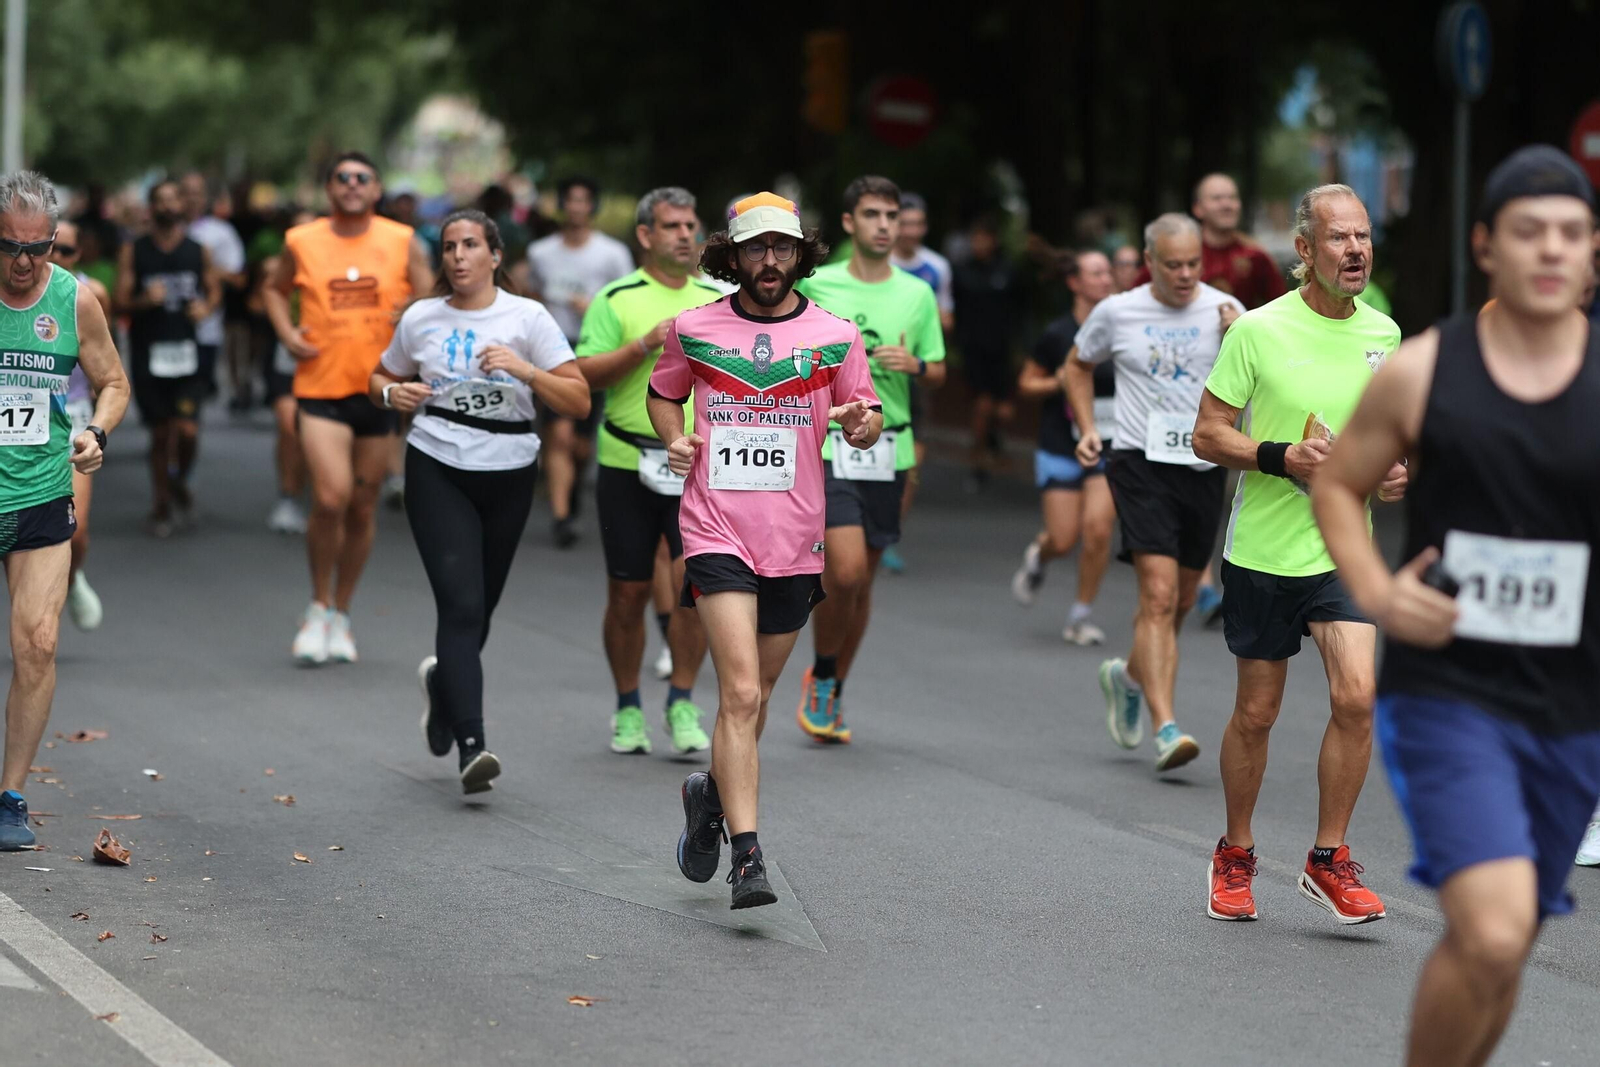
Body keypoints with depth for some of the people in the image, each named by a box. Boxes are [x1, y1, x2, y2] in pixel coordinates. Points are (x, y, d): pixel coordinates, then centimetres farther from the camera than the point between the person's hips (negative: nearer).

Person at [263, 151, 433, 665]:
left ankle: (341, 614, 25)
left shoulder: (403, 242, 2)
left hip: (379, 388, 2)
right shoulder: (302, 242, 2)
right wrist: (286, 333, 2)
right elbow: (275, 289, 19)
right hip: (321, 389, -2)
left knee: (364, 508, 9)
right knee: (330, 498, -18)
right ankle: (318, 607, 3)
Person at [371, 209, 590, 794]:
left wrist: (526, 370, -23)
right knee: (461, 604, -15)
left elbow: (578, 401, -8)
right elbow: (380, 378, 19)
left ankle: (442, 679, 46)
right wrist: (394, 393, -4)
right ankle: (472, 746, -20)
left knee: (479, 607, 12)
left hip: (508, 475, 1)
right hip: (438, 471, -1)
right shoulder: (421, 319, 3)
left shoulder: (528, 318, -3)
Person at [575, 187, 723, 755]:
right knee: (628, 593, 4)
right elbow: (583, 375, -8)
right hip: (628, 463, -1)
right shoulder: (616, 299, 0)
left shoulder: (718, 299, 10)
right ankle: (628, 709, 20)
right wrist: (643, 345, -17)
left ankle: (682, 704, 0)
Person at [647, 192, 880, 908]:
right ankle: (747, 860, -19)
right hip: (716, 534, -3)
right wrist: (674, 439, 0)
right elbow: (662, 395, 20)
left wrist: (862, 424, -14)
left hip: (795, 544, 3)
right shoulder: (693, 330, 3)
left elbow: (869, 418, 10)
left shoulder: (835, 335, 3)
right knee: (741, 694, -16)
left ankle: (712, 794, 44)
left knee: (755, 698, 15)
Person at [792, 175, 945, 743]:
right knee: (846, 570, -18)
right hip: (829, 445, -3)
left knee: (862, 581, 9)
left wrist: (915, 365, -8)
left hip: (889, 449, 3)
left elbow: (938, 373, 12)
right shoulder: (815, 286, -1)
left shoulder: (918, 294, 7)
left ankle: (834, 695, 26)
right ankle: (820, 677, 6)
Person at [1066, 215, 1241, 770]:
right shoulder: (1116, 312, 0)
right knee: (1159, 596, -16)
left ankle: (1129, 674, 42)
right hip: (1142, 463, -3)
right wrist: (1087, 428, 7)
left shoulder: (1223, 310, 2)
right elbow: (1078, 366, 18)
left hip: (1205, 467, 3)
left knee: (1180, 601, 13)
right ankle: (1165, 729, -18)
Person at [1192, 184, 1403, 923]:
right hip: (1263, 550, -2)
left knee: (1356, 695, -14)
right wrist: (1282, 458, -20)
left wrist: (1397, 470, -1)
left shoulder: (1383, 333, 4)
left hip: (1344, 549, 2)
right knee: (1256, 713, 7)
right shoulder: (1259, 330, -9)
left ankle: (1328, 862, 1)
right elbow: (1207, 434, -6)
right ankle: (1235, 856, 28)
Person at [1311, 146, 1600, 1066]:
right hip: (1448, 691, -3)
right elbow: (1338, 485, 10)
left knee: (1503, 947, 14)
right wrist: (1375, 589, -7)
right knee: (1491, 935, -21)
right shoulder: (1421, 372, -4)